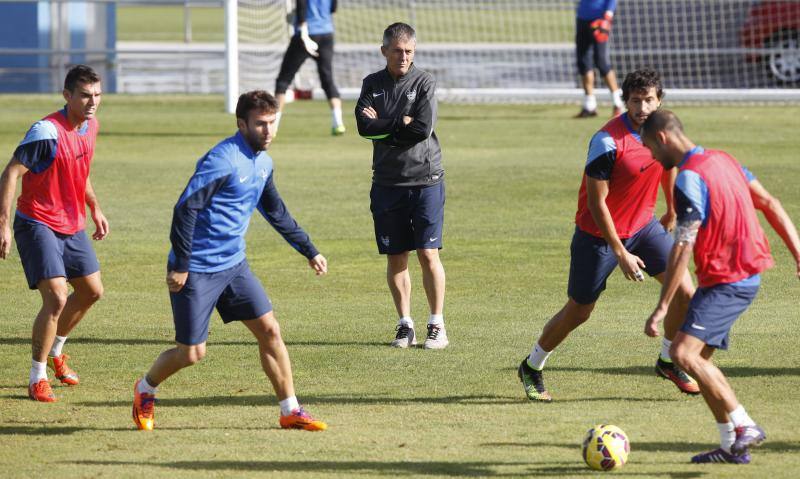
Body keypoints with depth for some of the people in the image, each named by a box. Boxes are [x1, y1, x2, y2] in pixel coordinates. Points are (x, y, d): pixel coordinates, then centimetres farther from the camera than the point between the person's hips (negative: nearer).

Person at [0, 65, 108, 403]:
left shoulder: (90, 125, 3)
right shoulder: (47, 132, -24)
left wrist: (95, 209, 24)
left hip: (73, 225, 8)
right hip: (38, 224, -8)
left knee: (91, 291, 15)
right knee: (56, 297, -17)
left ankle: (55, 352, 38)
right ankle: (38, 379, -4)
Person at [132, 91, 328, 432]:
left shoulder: (263, 163, 9)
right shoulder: (223, 159, -20)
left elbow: (277, 213, 24)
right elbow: (185, 208, -22)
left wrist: (310, 252, 27)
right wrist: (180, 266, -22)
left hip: (233, 265, 8)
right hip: (196, 270, -8)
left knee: (269, 330, 1)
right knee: (191, 352, -2)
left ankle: (291, 411, 9)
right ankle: (144, 391, 26)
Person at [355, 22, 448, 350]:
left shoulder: (424, 82, -2)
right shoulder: (373, 84, 8)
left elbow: (423, 129, -15)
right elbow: (364, 126, -7)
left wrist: (383, 127, -7)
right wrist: (401, 123, -12)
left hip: (425, 179, -3)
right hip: (387, 182, 3)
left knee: (428, 254, -5)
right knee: (395, 258, 5)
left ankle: (437, 326, 3)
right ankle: (405, 326, 13)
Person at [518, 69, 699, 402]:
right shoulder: (608, 141, -26)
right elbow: (596, 203, -23)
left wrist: (672, 213, 28)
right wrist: (621, 254, -21)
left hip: (643, 225, 6)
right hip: (598, 234, -6)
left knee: (685, 291, -6)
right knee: (578, 312, 5)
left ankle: (669, 362, 17)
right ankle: (531, 368, 28)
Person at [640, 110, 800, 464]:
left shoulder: (689, 179, -17)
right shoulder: (721, 159, 12)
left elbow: (683, 248, -22)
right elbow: (769, 203, 14)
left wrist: (662, 307, -20)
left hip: (725, 282, -10)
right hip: (745, 274, 10)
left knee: (684, 353, -18)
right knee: (698, 357, 13)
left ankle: (745, 428, -17)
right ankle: (732, 446, 14)